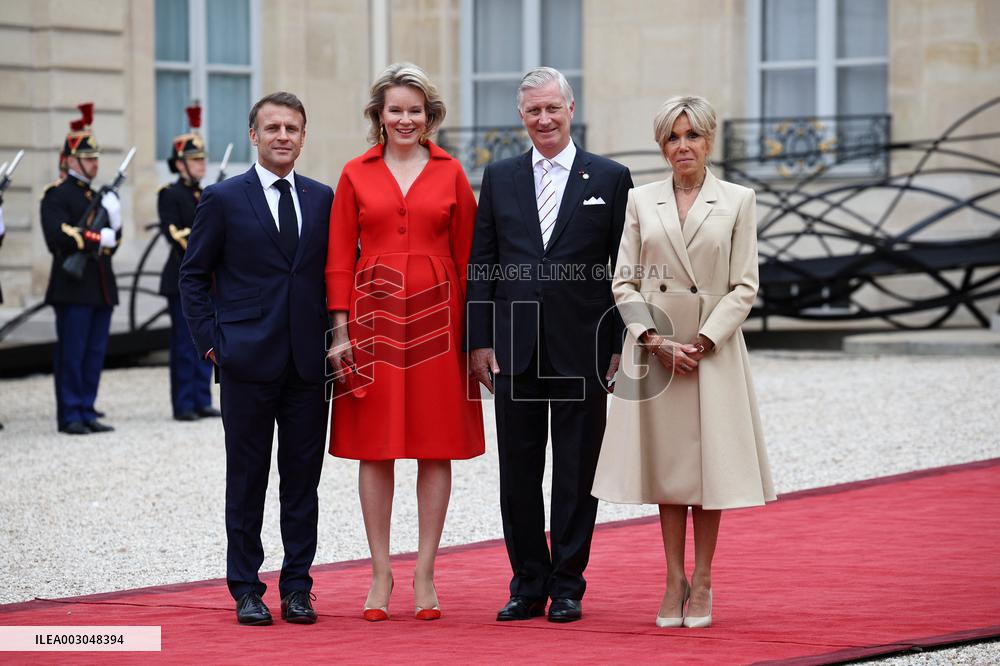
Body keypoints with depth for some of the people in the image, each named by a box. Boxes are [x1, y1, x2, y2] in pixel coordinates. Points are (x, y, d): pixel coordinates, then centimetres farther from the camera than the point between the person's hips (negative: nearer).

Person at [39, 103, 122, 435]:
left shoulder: (97, 196, 20)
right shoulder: (56, 195, -4)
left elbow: (112, 240, 18)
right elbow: (57, 237, -17)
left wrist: (114, 221, -3)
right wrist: (97, 238, -13)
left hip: (101, 288, 7)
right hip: (73, 286, -7)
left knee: (95, 354, 7)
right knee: (71, 354, -5)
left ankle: (87, 412, 11)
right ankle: (70, 416, -2)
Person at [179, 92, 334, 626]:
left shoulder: (323, 199, 10)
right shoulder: (223, 199, 1)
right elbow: (193, 275, 4)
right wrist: (210, 341, -4)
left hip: (309, 361, 3)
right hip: (248, 360, -3)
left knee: (303, 478, 5)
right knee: (247, 478, 3)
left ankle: (297, 587, 12)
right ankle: (246, 590, 9)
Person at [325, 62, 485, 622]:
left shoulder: (451, 173, 5)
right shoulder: (357, 174, 5)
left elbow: (467, 256, 5)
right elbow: (340, 257, 5)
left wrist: (469, 331, -1)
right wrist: (342, 330, -3)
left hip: (436, 316, 0)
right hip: (375, 315, 0)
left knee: (438, 447, 2)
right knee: (375, 449, 2)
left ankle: (425, 575, 9)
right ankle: (381, 573, 9)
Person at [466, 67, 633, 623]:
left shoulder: (610, 179, 3)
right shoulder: (500, 178, 10)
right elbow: (480, 264, 8)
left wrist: (622, 347, -4)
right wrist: (479, 340, 1)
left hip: (583, 350, -2)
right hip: (515, 349, 2)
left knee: (577, 473, 3)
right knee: (518, 473, 6)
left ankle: (568, 587, 11)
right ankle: (528, 586, 15)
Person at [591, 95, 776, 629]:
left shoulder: (738, 201, 2)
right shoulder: (640, 201, 6)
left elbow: (744, 287, -1)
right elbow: (624, 282, 4)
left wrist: (704, 341, -11)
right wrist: (656, 340, -9)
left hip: (714, 349, -1)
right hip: (653, 349, 1)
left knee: (710, 462, 1)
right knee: (667, 465, 5)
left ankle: (701, 583, 11)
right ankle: (674, 582, 12)